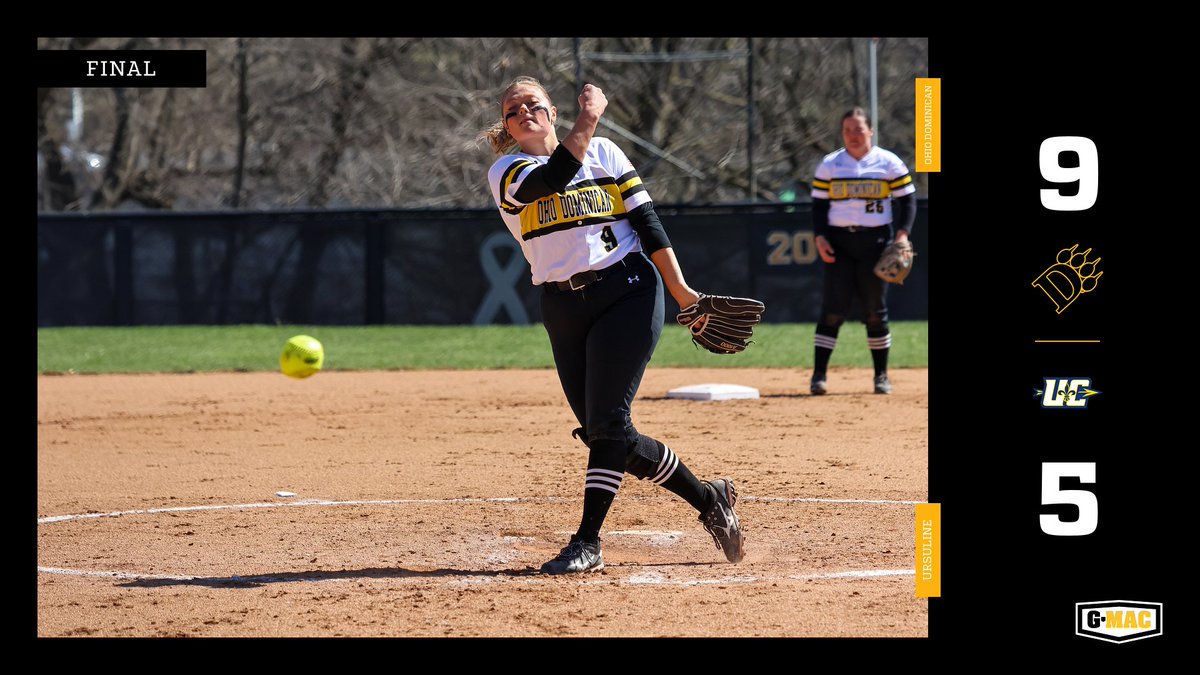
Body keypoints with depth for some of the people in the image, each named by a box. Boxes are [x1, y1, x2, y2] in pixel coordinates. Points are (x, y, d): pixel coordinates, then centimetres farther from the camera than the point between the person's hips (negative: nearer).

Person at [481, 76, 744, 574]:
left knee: (607, 422, -14)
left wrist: (680, 290, -2)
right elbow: (552, 179, -17)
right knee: (604, 434, 2)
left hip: (627, 292, -3)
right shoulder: (506, 173, 6)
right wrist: (589, 118, -20)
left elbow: (647, 221, 5)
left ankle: (588, 541, -12)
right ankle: (708, 499, 18)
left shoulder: (603, 152, 8)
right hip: (563, 309, 3)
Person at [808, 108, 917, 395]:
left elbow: (907, 199, 3)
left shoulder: (890, 163, 3)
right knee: (832, 309, -6)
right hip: (838, 242, 1)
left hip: (876, 242, -1)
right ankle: (819, 376, -7)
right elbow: (819, 204, 8)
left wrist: (902, 232, -11)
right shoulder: (829, 165, 7)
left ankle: (881, 376, 12)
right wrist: (820, 237, -7)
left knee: (875, 311, 3)